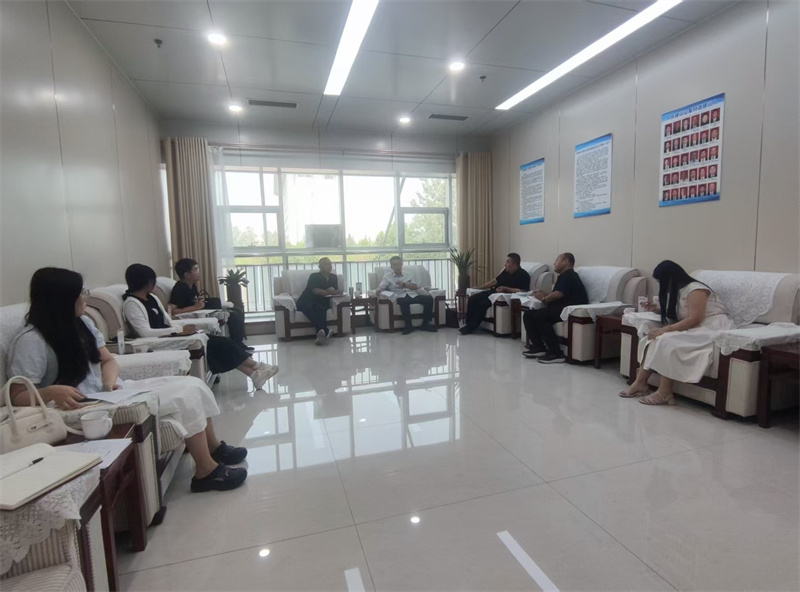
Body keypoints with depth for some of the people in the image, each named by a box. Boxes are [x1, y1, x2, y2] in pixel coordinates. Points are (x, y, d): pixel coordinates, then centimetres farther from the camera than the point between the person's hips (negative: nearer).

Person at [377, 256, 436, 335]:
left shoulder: (408, 274, 22)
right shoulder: (388, 276, 13)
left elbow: (415, 287, 10)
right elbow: (381, 286, -2)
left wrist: (404, 284, -7)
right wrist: (379, 290, -27)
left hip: (413, 295, 4)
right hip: (400, 297, -4)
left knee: (429, 298, -22)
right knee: (404, 302, -40)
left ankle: (425, 324, -16)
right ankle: (409, 326, -25)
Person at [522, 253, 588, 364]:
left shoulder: (568, 275, -7)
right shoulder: (564, 276, 26)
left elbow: (558, 294, -19)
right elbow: (555, 294, 23)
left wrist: (544, 298, -3)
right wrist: (544, 294, 5)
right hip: (560, 308, 10)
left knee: (540, 315, -32)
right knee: (528, 314, -1)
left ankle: (556, 353, -28)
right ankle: (538, 347, -7)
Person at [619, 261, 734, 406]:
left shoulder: (695, 290, -15)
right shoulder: (679, 290, 13)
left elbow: (694, 320, -23)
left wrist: (665, 329, -24)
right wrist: (656, 310, 10)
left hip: (713, 330, -9)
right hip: (696, 330, 9)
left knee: (667, 341, -29)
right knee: (654, 339, -9)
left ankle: (664, 393, -23)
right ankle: (640, 383, -13)